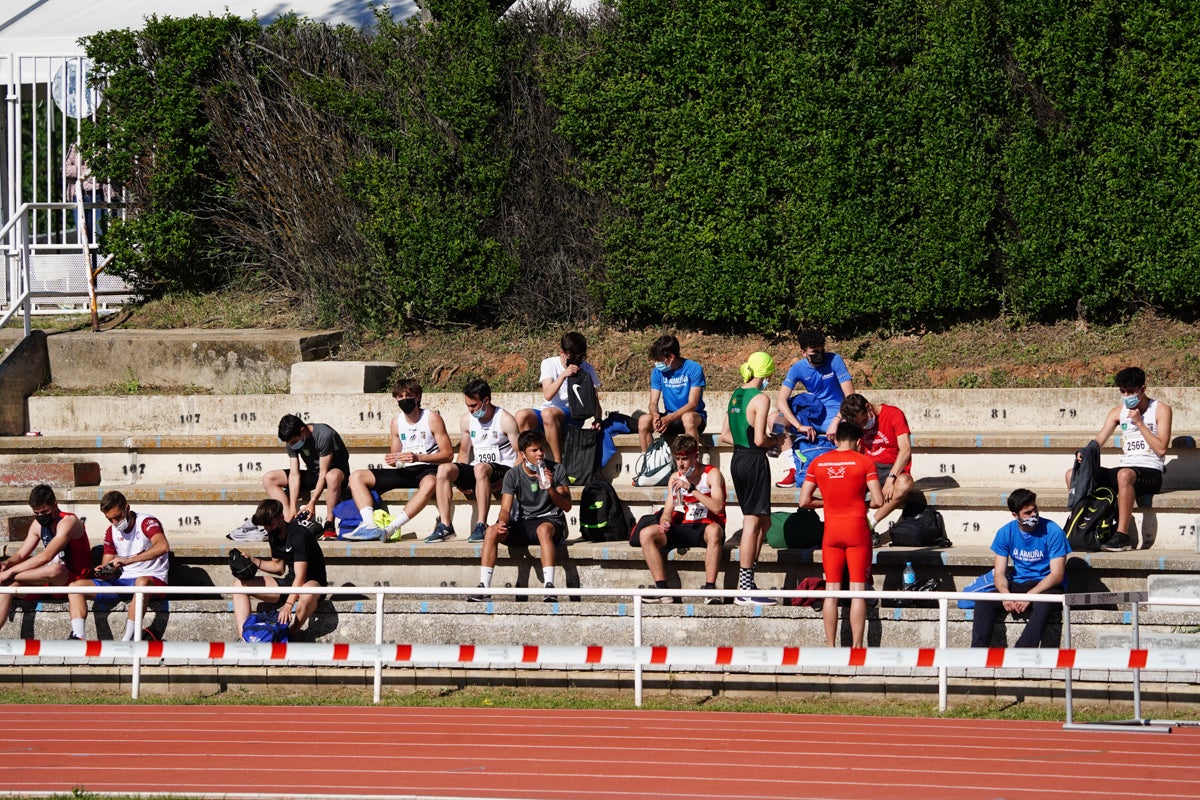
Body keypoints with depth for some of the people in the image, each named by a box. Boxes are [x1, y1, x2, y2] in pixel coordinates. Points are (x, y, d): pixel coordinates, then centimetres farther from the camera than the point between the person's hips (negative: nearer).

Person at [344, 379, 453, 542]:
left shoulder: (432, 419, -4)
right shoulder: (396, 423, 11)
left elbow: (448, 454, -9)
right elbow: (396, 459, 16)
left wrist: (419, 457, -22)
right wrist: (391, 460, -10)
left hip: (427, 469, -6)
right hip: (404, 472, 6)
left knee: (430, 483, -44)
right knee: (356, 477, -7)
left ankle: (391, 528, -48)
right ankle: (369, 525, -31)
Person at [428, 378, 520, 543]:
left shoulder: (505, 420, -7)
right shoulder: (467, 420, 10)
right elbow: (464, 451, 19)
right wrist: (461, 479, 4)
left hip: (503, 469, -6)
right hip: (476, 470, 6)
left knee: (480, 468, -39)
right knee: (444, 469, -19)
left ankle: (481, 526, -41)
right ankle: (445, 526, -25)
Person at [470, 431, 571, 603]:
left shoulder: (556, 470, -1)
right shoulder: (513, 475, 3)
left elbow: (566, 506, -4)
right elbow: (505, 509, -3)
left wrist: (550, 488, -21)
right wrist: (502, 522, -27)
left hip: (551, 519, -3)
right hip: (523, 523, 3)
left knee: (543, 529, -40)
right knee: (491, 531, -23)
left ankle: (549, 587, -49)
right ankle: (483, 589, -27)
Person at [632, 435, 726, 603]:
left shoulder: (712, 474, -3)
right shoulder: (675, 478, 13)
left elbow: (717, 507, -18)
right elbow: (668, 511, 12)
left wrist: (691, 488, -22)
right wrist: (664, 522, -12)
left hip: (705, 528, -5)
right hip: (682, 529, 5)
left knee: (714, 531, -41)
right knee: (646, 534, -18)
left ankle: (710, 588, -41)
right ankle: (662, 590, -21)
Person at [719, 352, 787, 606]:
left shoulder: (736, 395, 11)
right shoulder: (761, 399, -14)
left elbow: (725, 435, 15)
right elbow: (760, 440, -19)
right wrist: (776, 440, -1)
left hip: (738, 459, 9)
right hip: (754, 462, -9)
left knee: (763, 521, 17)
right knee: (752, 523, -4)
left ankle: (745, 582, 16)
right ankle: (745, 591, -4)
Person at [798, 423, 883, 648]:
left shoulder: (818, 463, 3)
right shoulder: (864, 462, -5)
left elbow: (804, 501, 2)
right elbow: (878, 500, -9)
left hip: (831, 529, 2)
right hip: (857, 528, -2)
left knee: (831, 590, 7)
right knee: (858, 590, 0)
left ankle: (831, 647, 6)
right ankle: (857, 648, -2)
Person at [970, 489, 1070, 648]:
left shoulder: (1053, 532, -10)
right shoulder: (1006, 533, 2)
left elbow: (1057, 575, -13)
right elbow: (999, 572, 2)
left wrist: (1030, 596, -25)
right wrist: (1006, 594, -21)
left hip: (1047, 587, -4)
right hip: (1018, 586, 4)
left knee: (1043, 605, -39)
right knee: (983, 602, -21)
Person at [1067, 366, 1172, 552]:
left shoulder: (1160, 410, 1)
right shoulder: (1118, 412, 14)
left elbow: (1161, 449, -9)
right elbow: (1098, 442, 6)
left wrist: (1139, 423, -11)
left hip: (1150, 472, -6)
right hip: (1124, 468, 6)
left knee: (1124, 474, -42)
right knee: (1072, 475, -8)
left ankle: (1122, 535, -40)